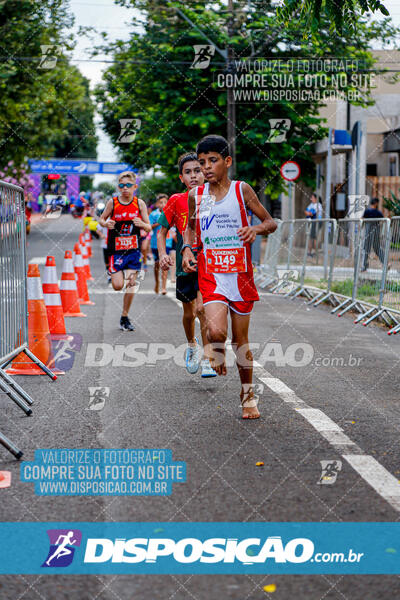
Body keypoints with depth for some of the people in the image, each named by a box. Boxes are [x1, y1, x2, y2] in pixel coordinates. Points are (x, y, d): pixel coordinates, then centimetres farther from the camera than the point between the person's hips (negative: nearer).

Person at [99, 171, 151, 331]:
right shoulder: (113, 202, -4)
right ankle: (112, 273, 32)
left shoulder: (139, 203, -2)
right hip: (116, 250, -1)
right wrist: (105, 224, -14)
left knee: (130, 284, -3)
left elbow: (149, 228, 1)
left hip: (133, 250, 1)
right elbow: (101, 219, 9)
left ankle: (125, 318, 10)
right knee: (117, 286, -6)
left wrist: (142, 224, -21)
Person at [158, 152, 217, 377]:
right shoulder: (176, 201, -1)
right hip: (185, 263, 2)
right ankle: (192, 345, 44)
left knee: (203, 307, -19)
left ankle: (207, 359, -15)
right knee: (189, 312, 15)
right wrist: (163, 254, -7)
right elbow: (162, 231, 8)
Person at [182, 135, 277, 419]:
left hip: (240, 274, 0)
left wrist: (256, 229, -18)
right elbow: (190, 226, 22)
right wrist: (187, 248, 2)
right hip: (211, 275, 1)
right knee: (216, 332, -21)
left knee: (241, 338, 7)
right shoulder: (196, 195, 4)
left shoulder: (242, 190, -2)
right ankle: (218, 352, 16)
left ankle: (248, 395, 25)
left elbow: (271, 222, 4)